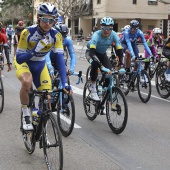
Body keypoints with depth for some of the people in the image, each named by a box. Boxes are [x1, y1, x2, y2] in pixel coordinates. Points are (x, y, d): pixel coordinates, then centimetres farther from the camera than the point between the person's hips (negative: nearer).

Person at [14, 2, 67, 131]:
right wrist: (35, 50, -43)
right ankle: (26, 115, -16)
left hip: (40, 65, 4)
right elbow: (19, 58, -27)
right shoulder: (28, 33, -30)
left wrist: (64, 83, -35)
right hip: (23, 62, -3)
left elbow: (60, 59, -25)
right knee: (27, 82, -37)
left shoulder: (56, 35, -22)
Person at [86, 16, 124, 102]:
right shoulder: (96, 35, -36)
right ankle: (93, 91, -25)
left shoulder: (114, 35, -25)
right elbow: (92, 52, -46)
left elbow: (119, 50, -26)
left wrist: (121, 64, -42)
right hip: (91, 52, -4)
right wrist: (101, 66, -58)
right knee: (95, 64, -35)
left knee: (109, 71, -16)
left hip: (102, 54, 4)